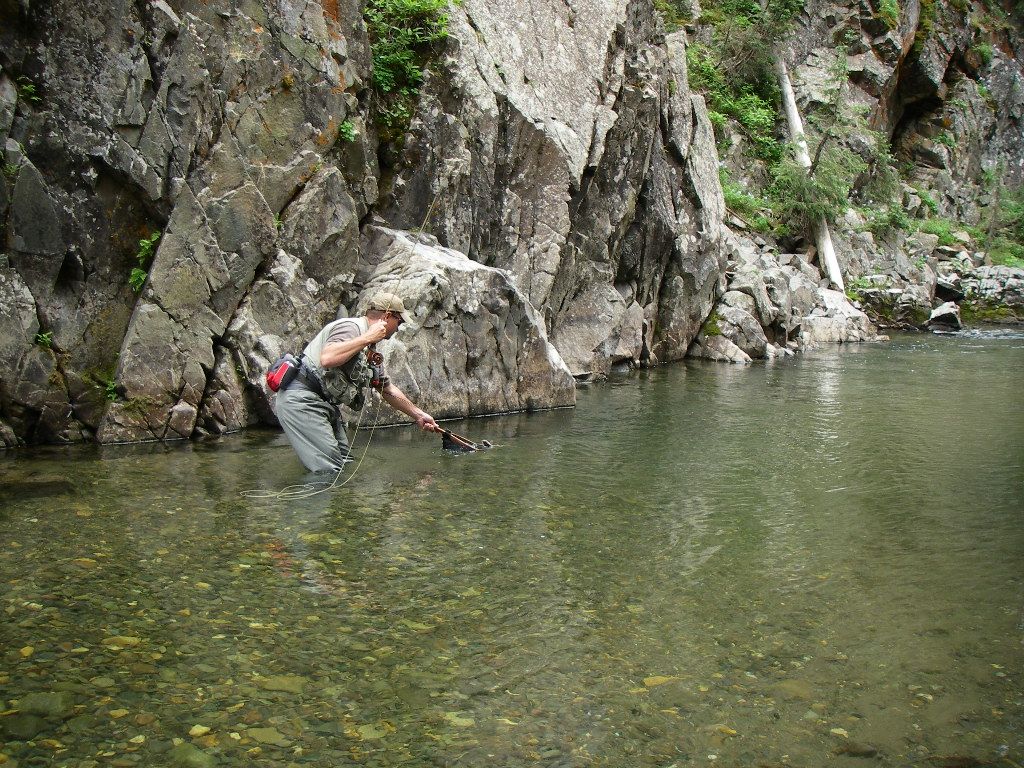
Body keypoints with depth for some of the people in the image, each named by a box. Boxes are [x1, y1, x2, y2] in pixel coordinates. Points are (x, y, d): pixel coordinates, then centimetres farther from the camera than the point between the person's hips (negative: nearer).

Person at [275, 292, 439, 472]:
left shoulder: (370, 350, 19)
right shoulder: (350, 327, -13)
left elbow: (388, 390, 28)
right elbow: (327, 359, -33)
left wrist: (418, 415, 29)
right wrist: (367, 338, -24)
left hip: (326, 403, 11)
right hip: (300, 398, -11)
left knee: (344, 462, 8)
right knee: (330, 470, -17)